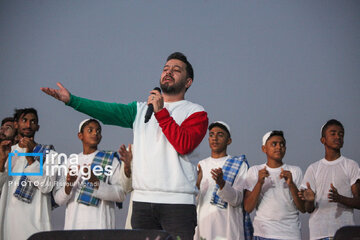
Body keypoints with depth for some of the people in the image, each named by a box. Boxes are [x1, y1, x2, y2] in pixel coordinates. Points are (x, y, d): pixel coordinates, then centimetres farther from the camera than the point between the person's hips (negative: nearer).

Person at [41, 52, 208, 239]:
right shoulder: (141, 109, 17)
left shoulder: (196, 112, 5)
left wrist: (160, 112, -11)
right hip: (142, 201, 4)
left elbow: (185, 145, -12)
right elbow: (110, 112, 2)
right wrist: (71, 100, -11)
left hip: (178, 203, -4)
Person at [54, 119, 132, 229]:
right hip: (73, 224, 3)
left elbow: (121, 194, -6)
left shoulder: (111, 160, 5)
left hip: (100, 224, -3)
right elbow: (58, 200, 9)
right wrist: (68, 184, -11)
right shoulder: (70, 162, 15)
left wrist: (96, 182, -19)